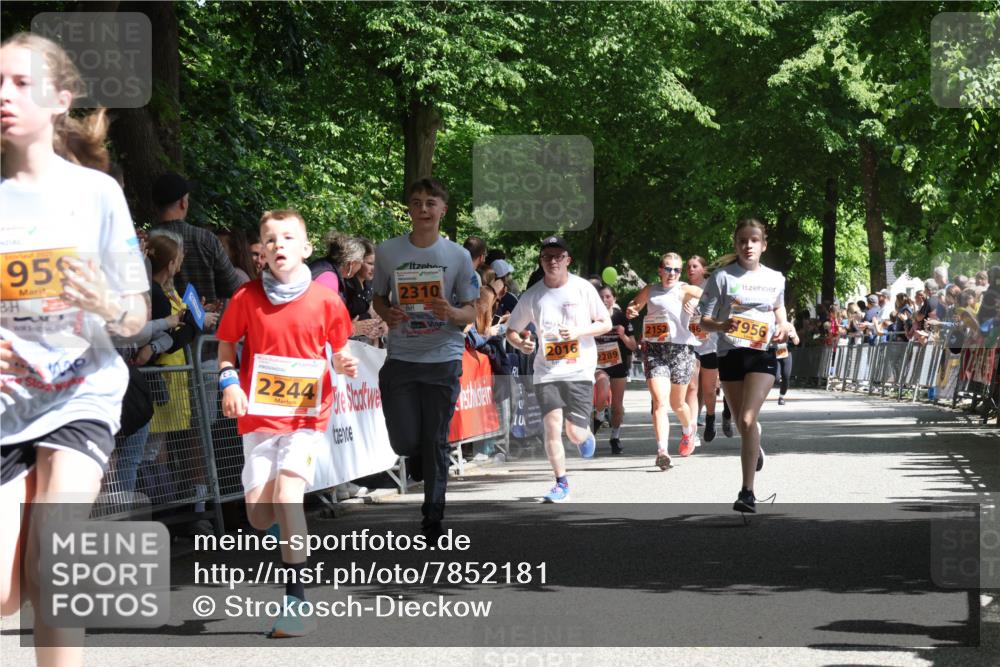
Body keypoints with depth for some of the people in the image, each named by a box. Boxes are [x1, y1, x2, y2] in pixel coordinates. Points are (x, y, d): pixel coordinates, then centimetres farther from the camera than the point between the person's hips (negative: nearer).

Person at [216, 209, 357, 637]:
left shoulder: (324, 300, -2)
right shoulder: (248, 298, -1)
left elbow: (339, 348, 11)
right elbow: (227, 344, 10)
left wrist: (345, 364, -11)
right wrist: (229, 381, -7)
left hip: (307, 415, -2)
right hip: (258, 416, 2)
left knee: (287, 496, -20)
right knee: (259, 514, -3)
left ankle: (295, 602, -12)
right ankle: (295, 534, 36)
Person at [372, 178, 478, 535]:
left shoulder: (458, 256, -2)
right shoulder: (387, 252, 0)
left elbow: (471, 311, 2)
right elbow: (377, 298, 12)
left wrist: (452, 313, -20)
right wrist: (387, 314, -10)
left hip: (443, 358, -1)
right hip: (400, 357, 1)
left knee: (435, 442, 4)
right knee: (405, 442, -2)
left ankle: (433, 516, 17)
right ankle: (420, 463, 35)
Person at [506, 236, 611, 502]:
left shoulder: (583, 288, -1)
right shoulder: (532, 296, 3)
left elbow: (606, 323, 4)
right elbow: (512, 330, 12)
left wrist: (578, 332, -12)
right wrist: (521, 344, -11)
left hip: (580, 370, -1)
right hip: (546, 372, 1)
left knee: (575, 433, -5)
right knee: (552, 425, -12)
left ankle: (586, 435, 34)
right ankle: (561, 484, 3)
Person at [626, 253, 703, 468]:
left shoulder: (684, 290, -3)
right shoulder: (649, 291, 9)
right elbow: (634, 307, 24)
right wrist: (630, 311, 0)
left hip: (681, 349, -1)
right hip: (654, 350, 1)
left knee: (677, 403, 12)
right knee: (660, 402, -14)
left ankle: (689, 428, 46)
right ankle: (662, 451, -20)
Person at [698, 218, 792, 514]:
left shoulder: (775, 279, 7)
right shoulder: (722, 277, 0)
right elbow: (705, 321, 0)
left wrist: (783, 328, 2)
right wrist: (721, 325, -21)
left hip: (763, 354, -1)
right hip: (730, 353, 1)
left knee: (748, 420, -18)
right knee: (742, 423, 11)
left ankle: (747, 492, -17)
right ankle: (756, 449, 49)